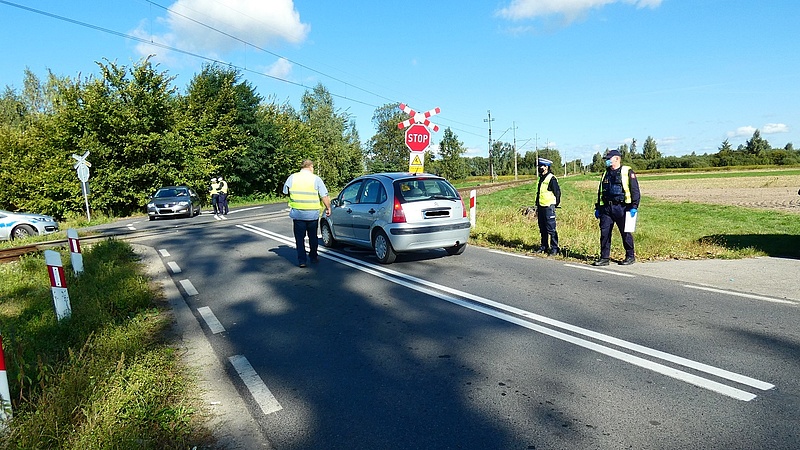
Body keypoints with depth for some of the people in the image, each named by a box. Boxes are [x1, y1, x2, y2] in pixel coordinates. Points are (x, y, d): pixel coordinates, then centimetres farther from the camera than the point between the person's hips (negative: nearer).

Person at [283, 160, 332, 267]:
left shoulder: (292, 177, 1)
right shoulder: (316, 179, -4)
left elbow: (285, 192, 12)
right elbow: (324, 196, -6)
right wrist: (328, 208, 5)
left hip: (297, 213, 1)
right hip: (313, 214, 0)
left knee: (300, 238, 7)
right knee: (313, 236, 17)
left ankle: (302, 260, 5)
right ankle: (313, 257, 27)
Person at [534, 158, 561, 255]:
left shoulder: (552, 179, -11)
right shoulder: (541, 178, 16)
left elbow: (557, 192, -11)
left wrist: (554, 206, -9)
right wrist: (537, 207, 20)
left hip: (549, 208, -9)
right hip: (541, 207, 9)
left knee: (551, 229, -6)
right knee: (542, 229, 13)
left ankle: (554, 248, 1)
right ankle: (544, 246, 22)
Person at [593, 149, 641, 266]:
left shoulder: (627, 172, 0)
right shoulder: (606, 174, 18)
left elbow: (635, 190, -5)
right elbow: (600, 192, 22)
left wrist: (634, 207, -13)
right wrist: (597, 208, 18)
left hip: (621, 208, -5)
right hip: (606, 208, 6)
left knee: (625, 233, 3)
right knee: (604, 232, 1)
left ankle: (630, 256, 16)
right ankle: (604, 257, 7)